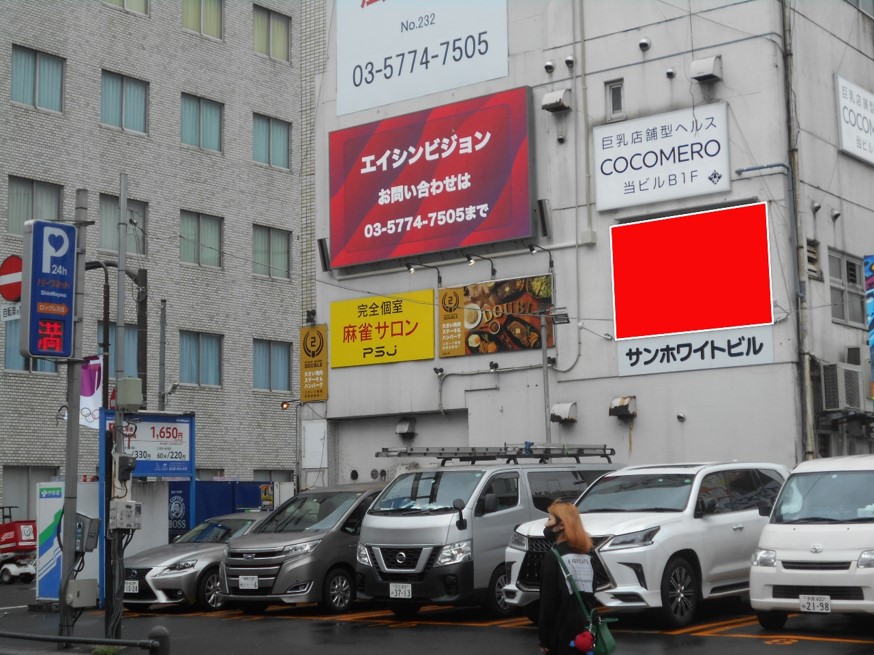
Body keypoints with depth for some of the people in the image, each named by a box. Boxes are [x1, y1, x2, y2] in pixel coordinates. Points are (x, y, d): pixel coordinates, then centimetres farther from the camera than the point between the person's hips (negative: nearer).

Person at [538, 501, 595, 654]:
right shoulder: (586, 554, 10)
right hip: (586, 628, 7)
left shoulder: (553, 556, -11)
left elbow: (548, 600, -12)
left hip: (563, 631, -7)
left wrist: (544, 638, -8)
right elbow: (591, 592, 13)